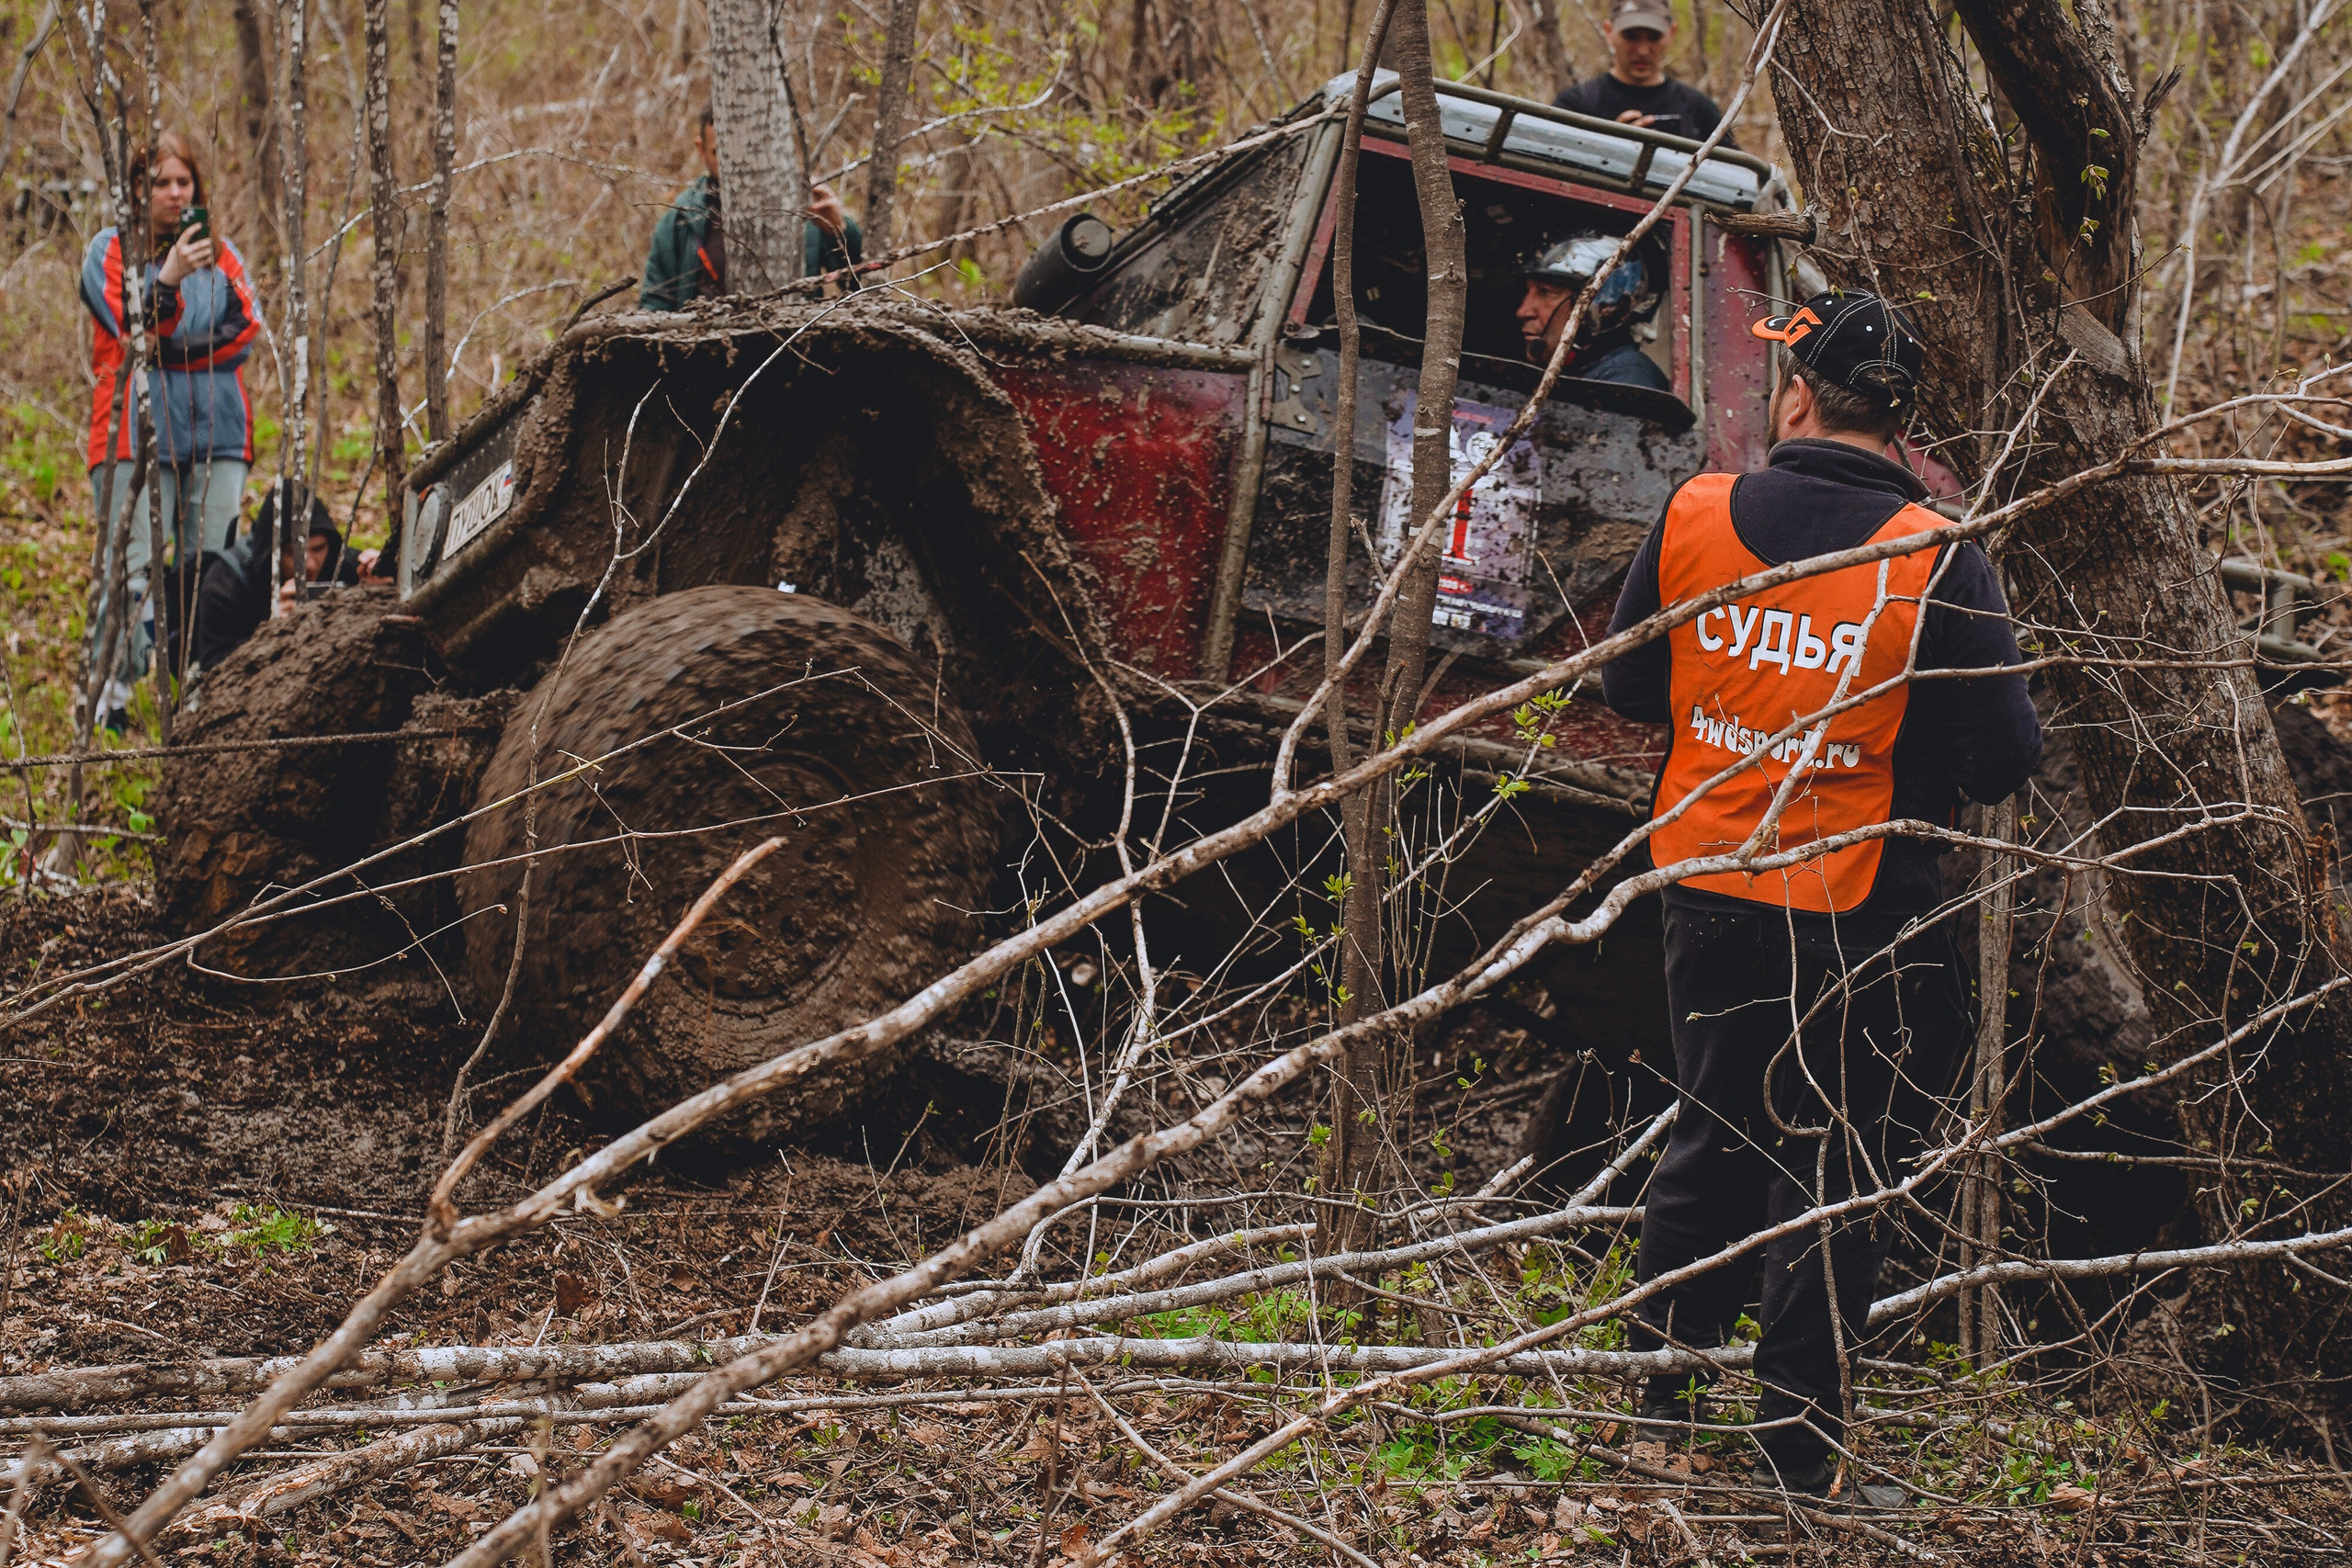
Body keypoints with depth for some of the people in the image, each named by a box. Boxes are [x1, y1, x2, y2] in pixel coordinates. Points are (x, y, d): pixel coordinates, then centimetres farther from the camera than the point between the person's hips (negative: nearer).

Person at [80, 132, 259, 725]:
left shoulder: (221, 252, 18)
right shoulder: (109, 251, 7)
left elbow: (246, 327, 4)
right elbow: (134, 330, -7)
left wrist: (173, 354, -7)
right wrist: (168, 277, -25)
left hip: (217, 431, 4)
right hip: (137, 429, -4)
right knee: (132, 569, -12)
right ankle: (107, 705, -13)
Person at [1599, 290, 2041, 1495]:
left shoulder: (1692, 519, -8)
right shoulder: (1935, 563, -17)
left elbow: (1626, 687, 4)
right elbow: (2005, 760, -16)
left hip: (1709, 890, 3)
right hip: (1861, 919, -3)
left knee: (1707, 1146, 20)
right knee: (1835, 1174, 9)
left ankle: (1659, 1397, 29)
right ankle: (1795, 1444, 15)